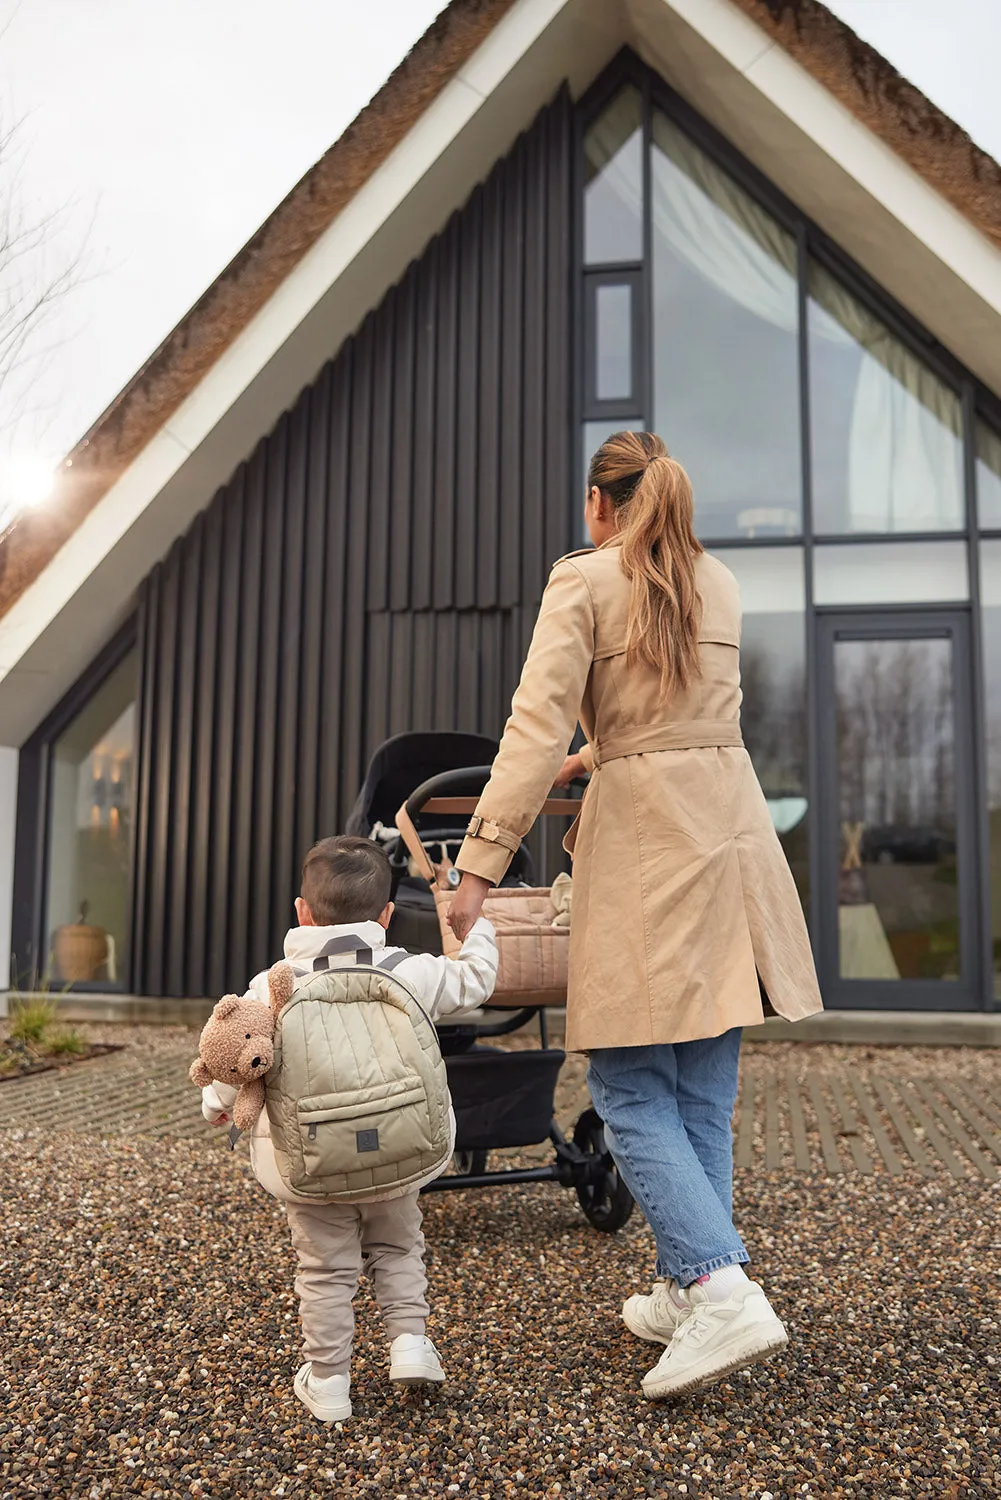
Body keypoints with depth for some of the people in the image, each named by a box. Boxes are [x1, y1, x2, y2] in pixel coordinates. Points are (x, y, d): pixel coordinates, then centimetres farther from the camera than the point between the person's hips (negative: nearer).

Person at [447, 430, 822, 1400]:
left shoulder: (583, 581, -4)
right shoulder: (719, 584, 14)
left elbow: (538, 728, -14)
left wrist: (478, 865, -14)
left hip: (646, 847, -6)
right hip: (732, 828, 7)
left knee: (632, 1095, 1)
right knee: (703, 1090, 12)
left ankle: (723, 1293, -8)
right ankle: (686, 1293, 22)